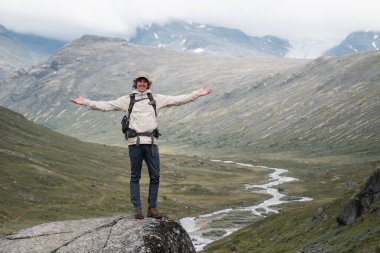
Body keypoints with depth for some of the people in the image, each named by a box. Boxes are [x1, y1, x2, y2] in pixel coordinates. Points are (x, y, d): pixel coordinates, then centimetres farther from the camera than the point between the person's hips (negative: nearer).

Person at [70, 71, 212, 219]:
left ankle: (152, 208, 8)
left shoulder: (156, 99, 14)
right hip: (135, 142, -1)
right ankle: (137, 209, 5)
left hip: (151, 142, 2)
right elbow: (106, 105, 7)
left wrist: (197, 94, 8)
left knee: (155, 176, -1)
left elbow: (178, 100, 13)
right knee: (135, 176, 1)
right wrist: (85, 102, -1)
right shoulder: (127, 100, 11)